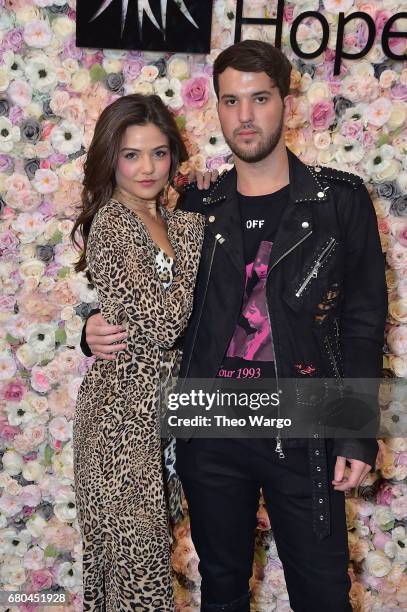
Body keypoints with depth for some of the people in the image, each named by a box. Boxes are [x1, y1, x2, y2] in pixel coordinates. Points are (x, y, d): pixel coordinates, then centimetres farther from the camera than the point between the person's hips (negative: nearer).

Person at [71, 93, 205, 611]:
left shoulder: (184, 222, 8)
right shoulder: (109, 224, -13)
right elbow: (162, 324, -21)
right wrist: (194, 248, -10)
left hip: (166, 402, 7)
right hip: (126, 407, -7)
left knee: (142, 545, 18)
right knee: (136, 550, 4)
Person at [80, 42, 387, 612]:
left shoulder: (340, 200, -2)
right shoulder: (197, 209, 5)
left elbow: (363, 322, -3)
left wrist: (357, 436, -7)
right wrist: (100, 331, -6)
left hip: (302, 434, -2)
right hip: (210, 431, 3)